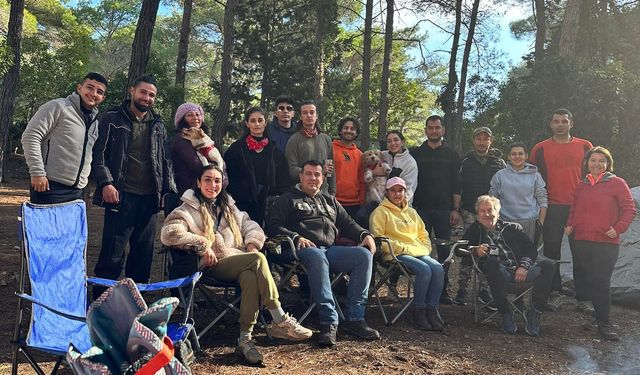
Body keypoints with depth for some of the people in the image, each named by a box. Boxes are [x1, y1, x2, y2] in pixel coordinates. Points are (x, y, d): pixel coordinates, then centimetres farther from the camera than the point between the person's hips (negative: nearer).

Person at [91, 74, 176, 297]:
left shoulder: (158, 125, 16)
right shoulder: (112, 119, 2)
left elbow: (164, 160, 20)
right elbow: (99, 153, -3)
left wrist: (168, 189, 11)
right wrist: (105, 182, -14)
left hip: (149, 198, 5)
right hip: (121, 196, -5)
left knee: (144, 252, 9)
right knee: (112, 253, -3)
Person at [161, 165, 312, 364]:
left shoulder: (228, 206, 25)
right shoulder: (189, 209, 6)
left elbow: (249, 225, 25)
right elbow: (169, 233, -10)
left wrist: (252, 242, 3)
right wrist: (202, 245, -15)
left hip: (240, 262, 5)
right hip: (214, 265, -5)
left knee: (251, 277, -33)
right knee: (258, 259, -30)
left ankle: (245, 339, -31)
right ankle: (281, 321, -29)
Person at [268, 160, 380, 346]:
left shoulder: (330, 201, 32)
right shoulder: (288, 199, 16)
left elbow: (348, 224, 30)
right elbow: (274, 227, 3)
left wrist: (365, 234, 9)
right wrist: (296, 237, -15)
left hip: (330, 249, 5)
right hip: (304, 249, -5)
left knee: (364, 254, -20)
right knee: (317, 257, -40)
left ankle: (354, 317, -21)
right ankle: (329, 322, -41)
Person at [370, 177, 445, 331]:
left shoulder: (411, 212, 26)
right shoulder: (381, 212, 5)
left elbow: (423, 234, 32)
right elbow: (378, 237, -7)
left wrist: (425, 248, 11)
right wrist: (401, 248, -12)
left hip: (419, 253, 6)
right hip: (397, 254, -6)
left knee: (438, 269, -23)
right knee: (424, 270, -31)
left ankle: (432, 309, -15)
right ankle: (419, 311, -18)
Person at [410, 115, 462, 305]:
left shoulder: (451, 155, 10)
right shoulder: (416, 153, 10)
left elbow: (457, 185, 7)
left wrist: (456, 209, -1)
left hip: (444, 210, 0)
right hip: (421, 209, 0)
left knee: (444, 250, -1)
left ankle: (442, 290, 7)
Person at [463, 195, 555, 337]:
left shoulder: (513, 228, 24)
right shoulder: (475, 230, 21)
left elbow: (531, 249, 13)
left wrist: (524, 266, -7)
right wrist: (475, 250, -15)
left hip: (520, 272, 2)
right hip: (499, 272, -2)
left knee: (547, 264, -24)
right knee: (491, 261, -36)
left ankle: (534, 313, -15)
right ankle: (506, 314, -24)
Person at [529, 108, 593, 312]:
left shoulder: (585, 147, 8)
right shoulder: (540, 149, 5)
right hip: (552, 208, 0)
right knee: (551, 252, 2)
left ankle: (583, 299, 9)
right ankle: (555, 293, 15)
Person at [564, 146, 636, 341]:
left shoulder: (617, 183, -1)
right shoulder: (581, 185, 14)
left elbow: (629, 209, -2)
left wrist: (618, 228, -14)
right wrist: (570, 225, 7)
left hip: (606, 243, -5)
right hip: (581, 241, 5)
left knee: (601, 282, -8)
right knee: (582, 280, 8)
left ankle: (604, 322, 4)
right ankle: (601, 315, 27)